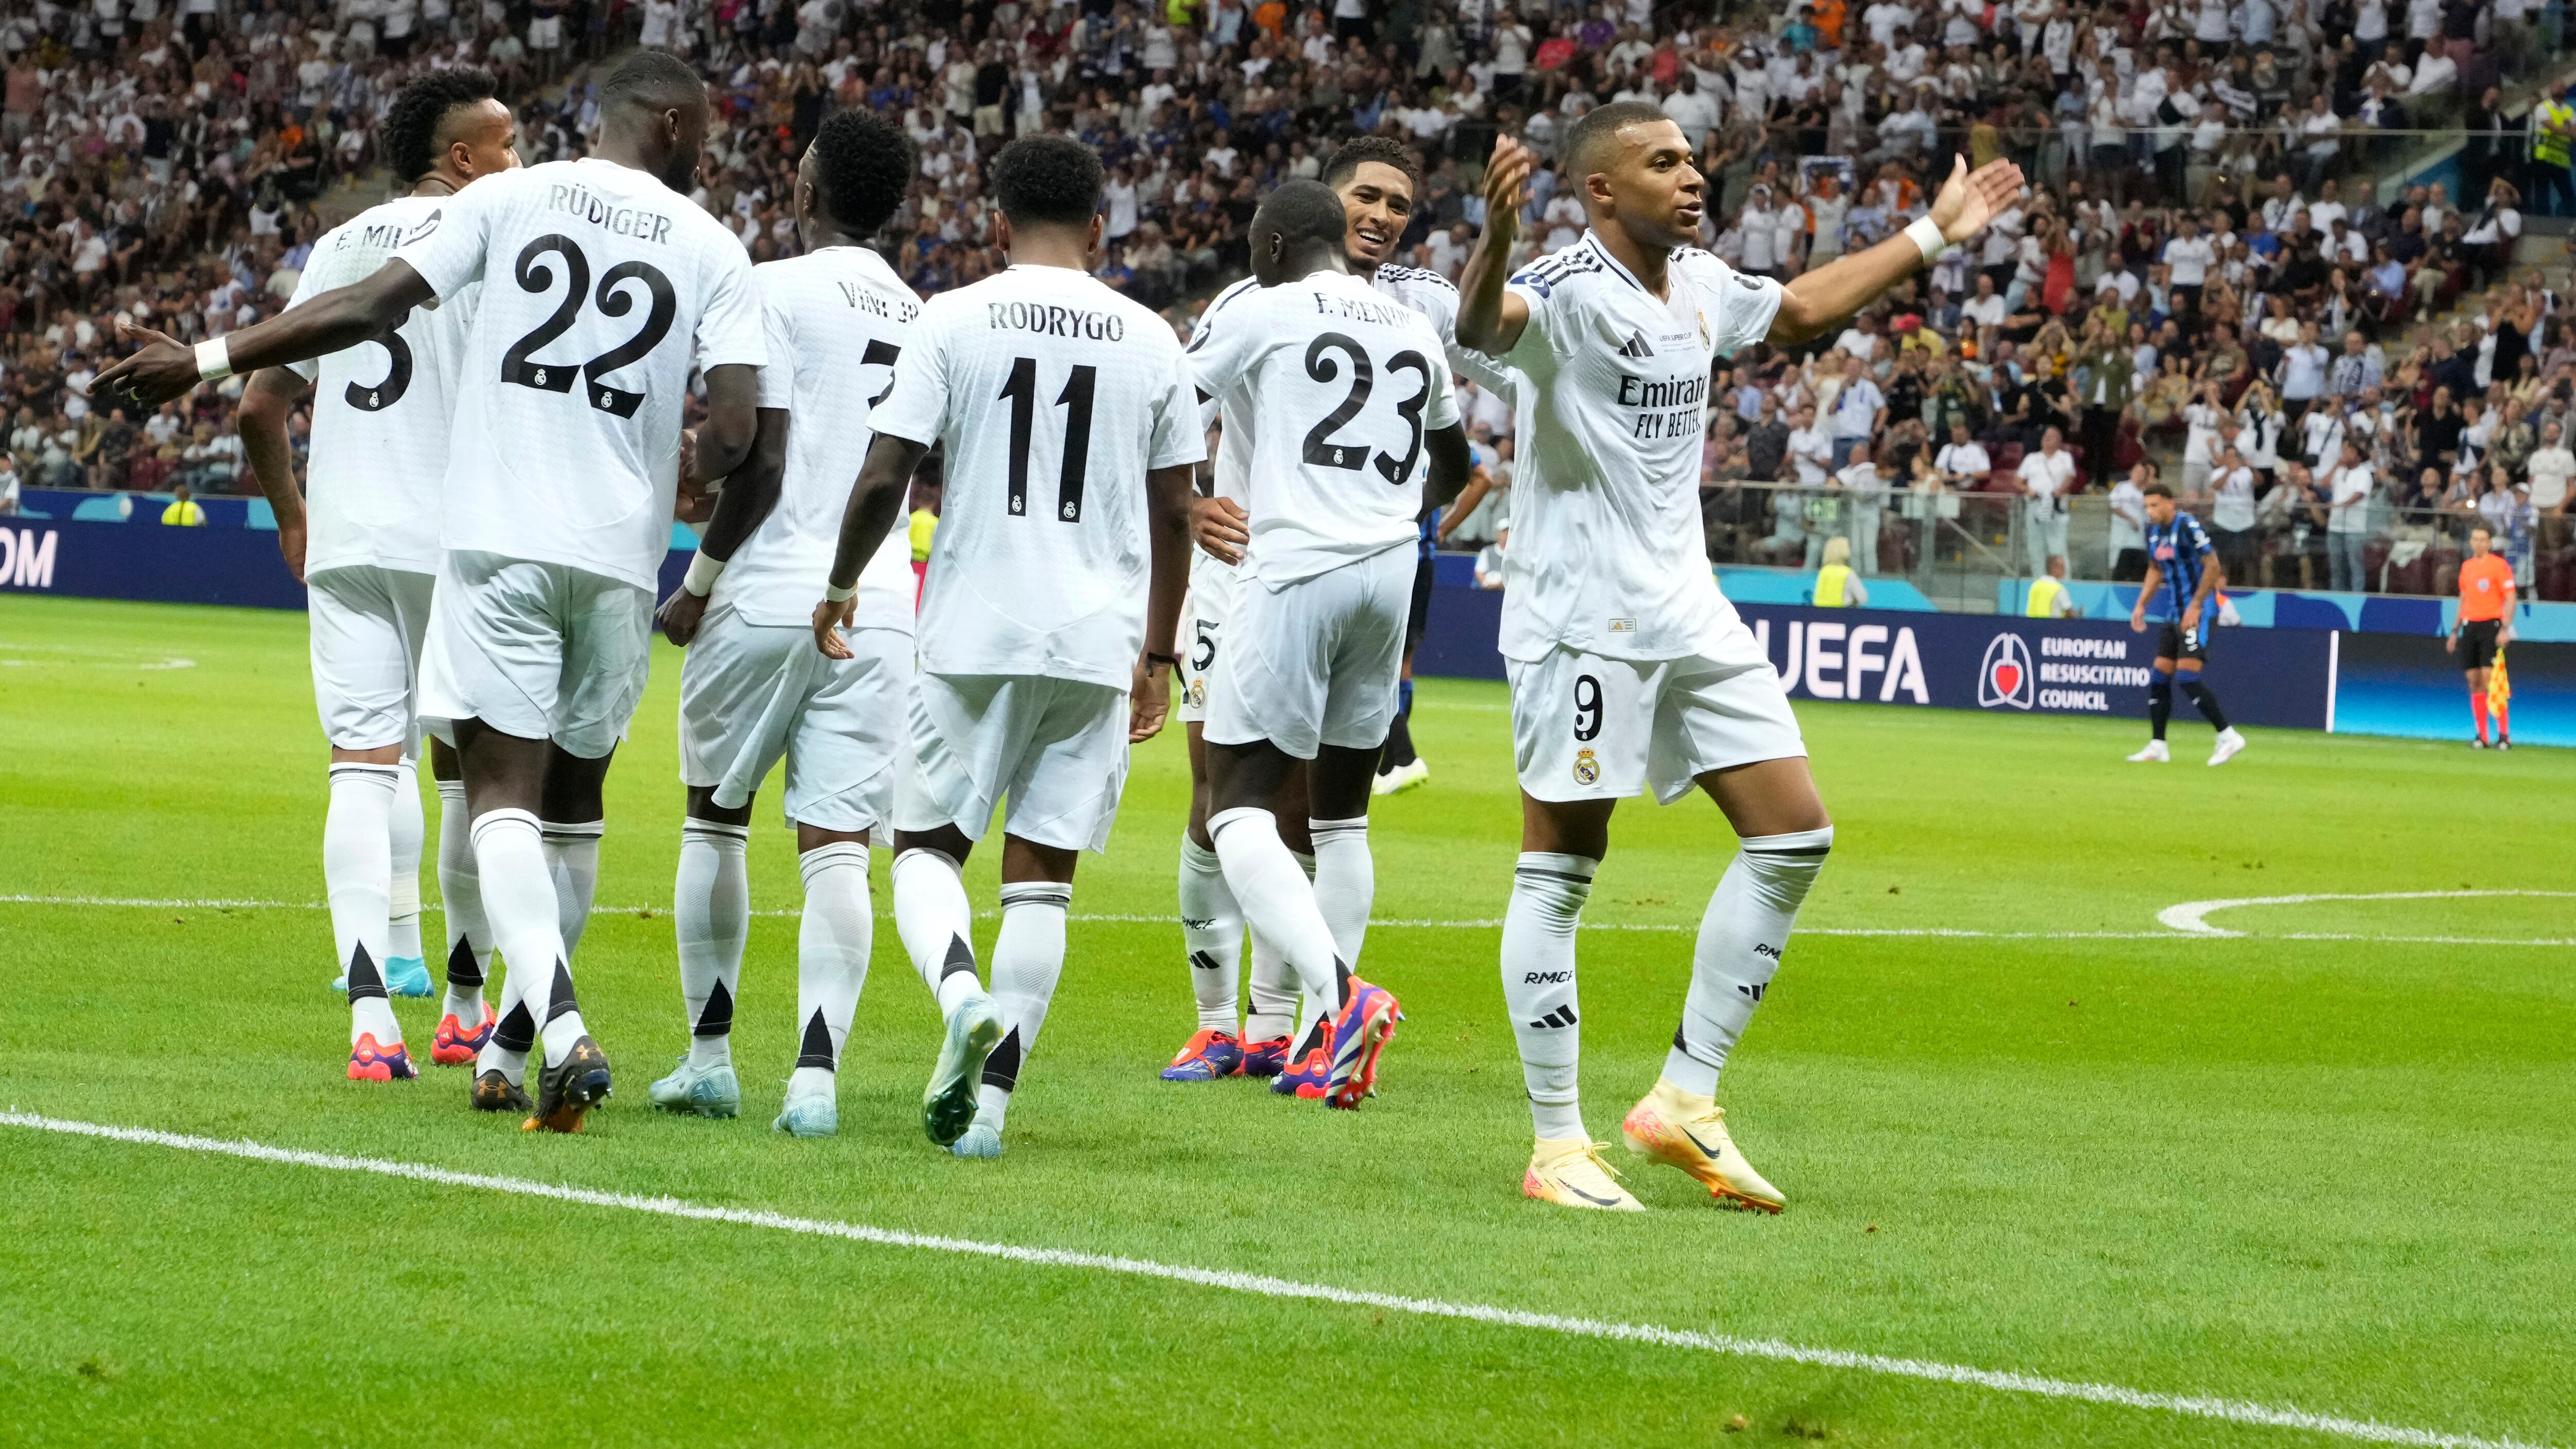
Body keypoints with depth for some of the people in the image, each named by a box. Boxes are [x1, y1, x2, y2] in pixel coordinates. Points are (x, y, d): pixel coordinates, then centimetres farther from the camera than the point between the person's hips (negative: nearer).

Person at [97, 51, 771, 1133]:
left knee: (505, 792, -4)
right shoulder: (712, 251, 4)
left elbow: (372, 307, -2)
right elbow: (733, 434, -4)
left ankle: (561, 1028, -25)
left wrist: (205, 362, 5)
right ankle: (510, 1049, 22)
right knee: (571, 802, 16)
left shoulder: (512, 199, 4)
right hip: (620, 556, 1)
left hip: (496, 539, -1)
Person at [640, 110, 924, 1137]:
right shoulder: (922, 315, 12)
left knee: (715, 816, 13)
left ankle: (710, 1054, 16)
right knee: (836, 846, -1)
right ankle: (816, 1073, -13)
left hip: (769, 591, -4)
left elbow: (762, 463, -14)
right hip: (880, 602, 4)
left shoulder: (778, 291, -8)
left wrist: (700, 581, -4)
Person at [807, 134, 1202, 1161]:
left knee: (928, 844, 9)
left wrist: (840, 588, 11)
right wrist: (1157, 656, 19)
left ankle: (961, 992, -20)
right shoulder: (1149, 341, 6)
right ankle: (992, 1097, 1)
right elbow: (1173, 515, 10)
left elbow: (884, 480, -6)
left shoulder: (953, 321, -3)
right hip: (1099, 642, 2)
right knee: (1040, 874, 7)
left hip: (973, 633, -2)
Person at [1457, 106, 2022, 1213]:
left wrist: (1930, 236, 36)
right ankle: (1558, 1148, 3)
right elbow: (1483, 323, -39)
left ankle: (1684, 1101, 11)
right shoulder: (1568, 288, -15)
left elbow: (1800, 308, 32)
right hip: (1582, 620, -9)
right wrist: (1497, 235, -60)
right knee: (1559, 873, -3)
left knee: (1795, 837, 6)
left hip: (1690, 616, 9)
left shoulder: (1700, 285, 10)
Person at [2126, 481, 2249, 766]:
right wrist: (2141, 605, 15)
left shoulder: (2188, 526, -15)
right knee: (2159, 677, 7)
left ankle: (2229, 737, -12)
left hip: (2199, 612, -9)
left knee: (2187, 677, -17)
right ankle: (2157, 747, 14)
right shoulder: (2154, 531, 10)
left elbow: (2213, 566, -18)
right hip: (2176, 614, 9)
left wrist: (2195, 606, -20)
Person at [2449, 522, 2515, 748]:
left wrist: (2505, 629, -17)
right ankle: (2481, 736, 7)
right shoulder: (2467, 566, 15)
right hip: (2470, 626, 6)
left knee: (2491, 681, -13)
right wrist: (2455, 631, 20)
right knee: (2474, 683, 3)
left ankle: (2504, 735, -9)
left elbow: (2510, 599, -8)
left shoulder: (2499, 566, -5)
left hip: (2491, 626, -6)